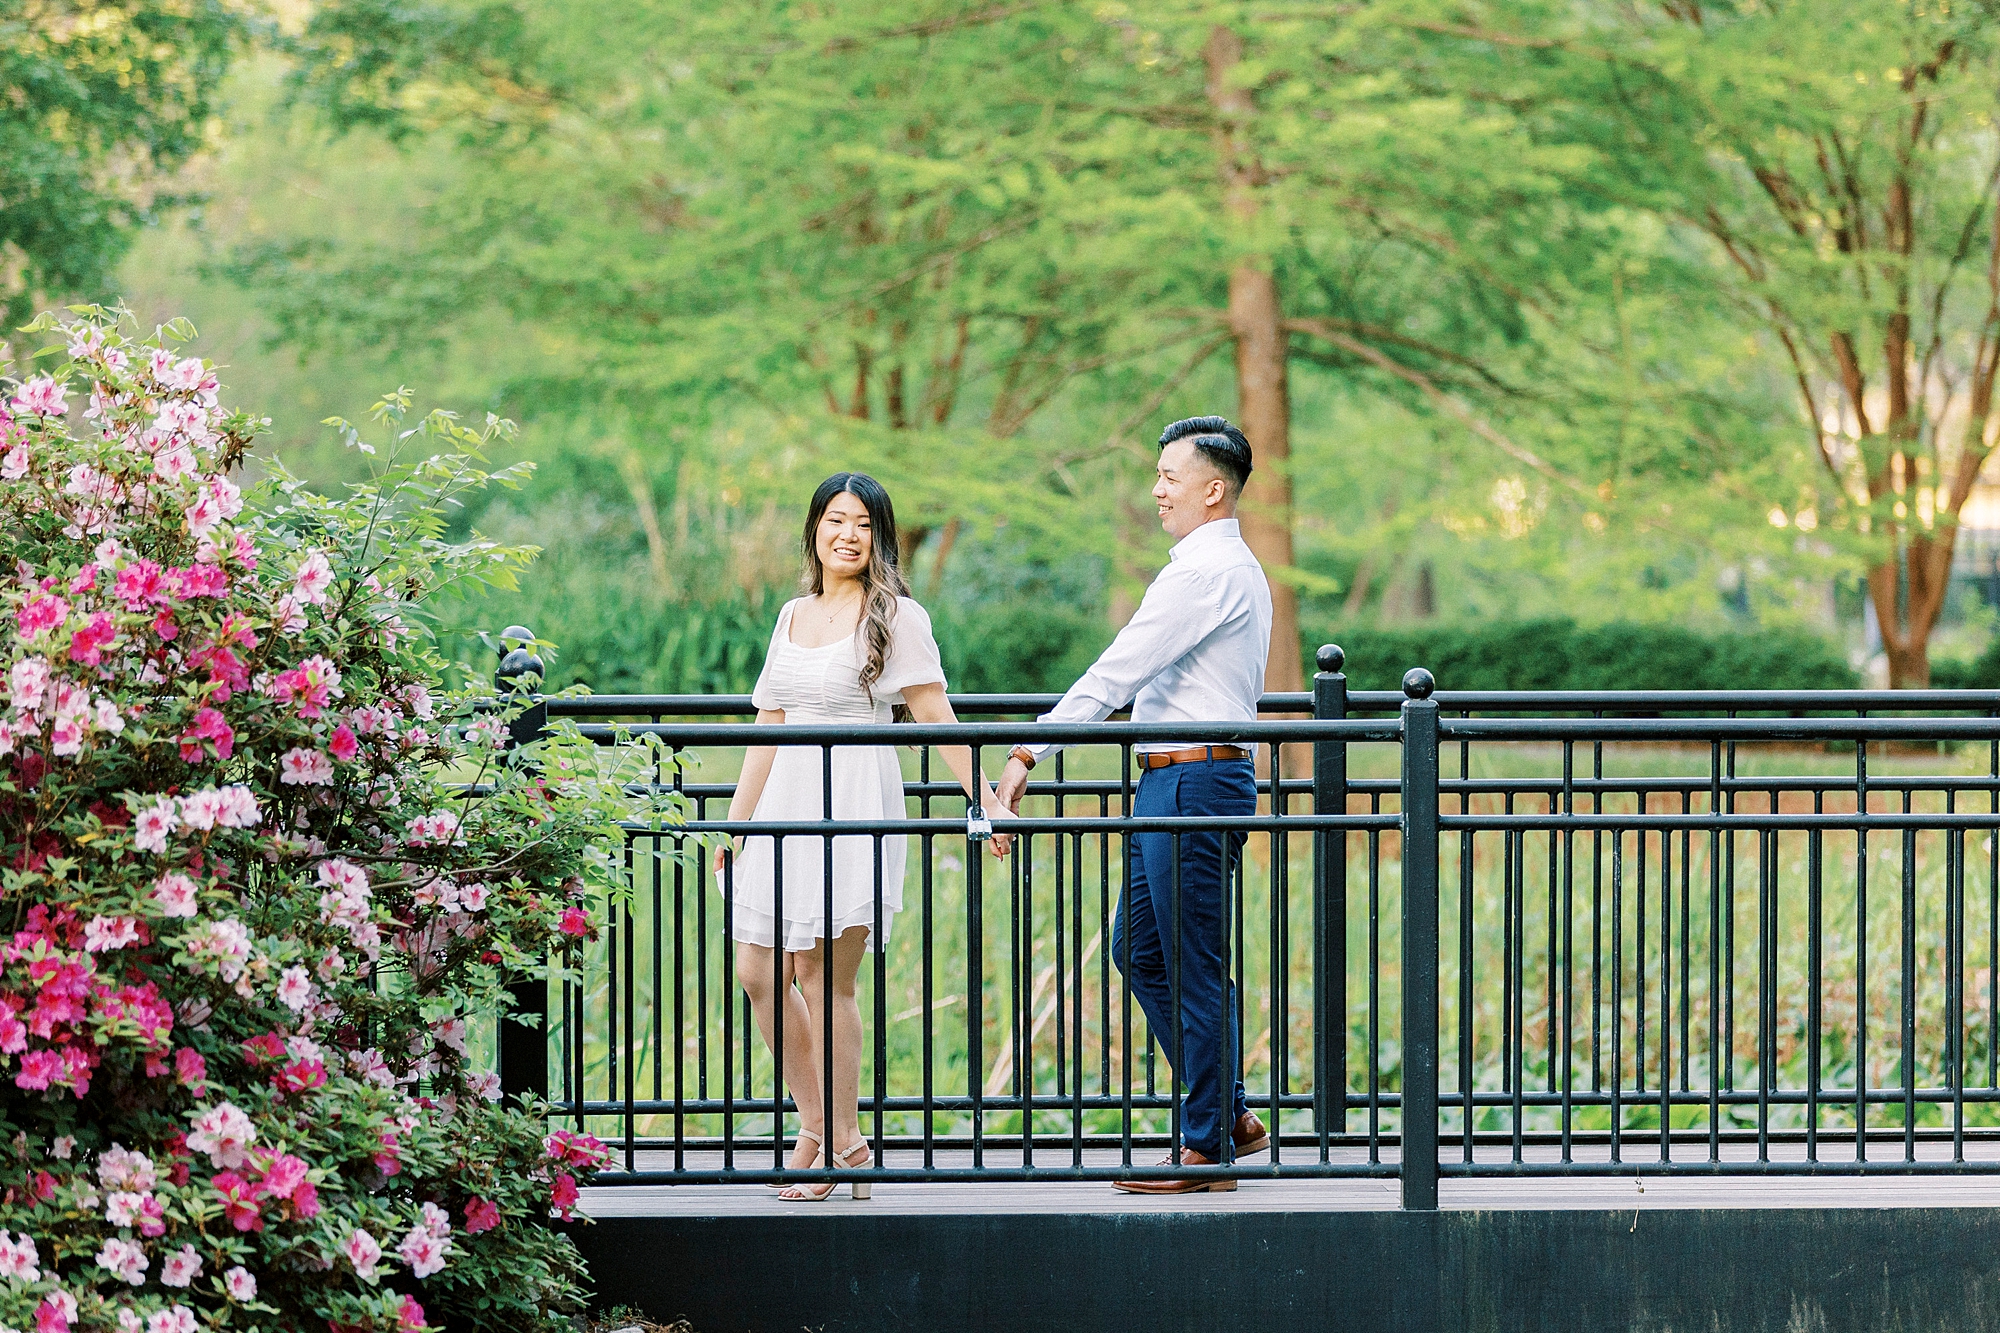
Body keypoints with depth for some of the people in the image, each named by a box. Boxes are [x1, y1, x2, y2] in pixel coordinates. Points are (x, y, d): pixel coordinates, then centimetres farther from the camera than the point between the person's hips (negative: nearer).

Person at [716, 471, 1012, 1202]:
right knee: (759, 973, 2)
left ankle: (844, 1144, 4)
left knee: (825, 978, -7)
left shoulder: (895, 616, -1)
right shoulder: (793, 617, 17)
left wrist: (985, 800, -13)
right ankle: (817, 1125, 16)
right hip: (786, 805, 6)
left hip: (854, 805, -6)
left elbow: (936, 717, -5)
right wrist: (735, 822, 17)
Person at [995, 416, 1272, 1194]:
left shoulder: (1203, 574, -16)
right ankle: (1229, 1114, 18)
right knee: (1140, 949, 14)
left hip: (1192, 781, -10)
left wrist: (1028, 755, -18)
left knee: (1194, 968, -4)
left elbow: (1116, 674, -19)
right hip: (1175, 781, 10)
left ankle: (1207, 1149, 1)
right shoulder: (1238, 569, 17)